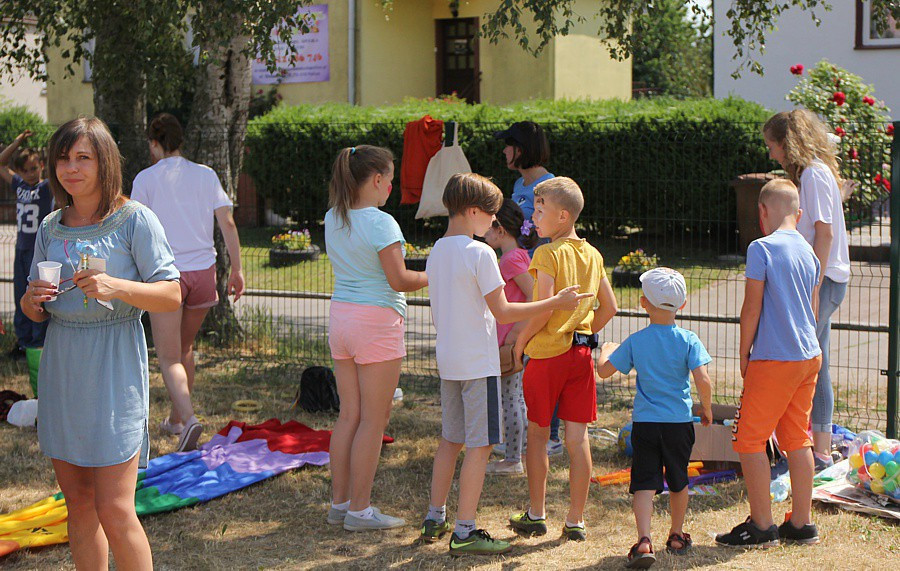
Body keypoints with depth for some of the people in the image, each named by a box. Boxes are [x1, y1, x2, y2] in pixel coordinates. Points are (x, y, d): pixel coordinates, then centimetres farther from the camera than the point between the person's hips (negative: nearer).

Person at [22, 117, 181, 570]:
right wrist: (32, 300, -6)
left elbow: (172, 295, -8)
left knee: (113, 511, -8)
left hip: (114, 367, -5)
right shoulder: (50, 228, 12)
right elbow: (35, 312, 18)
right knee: (78, 504, 10)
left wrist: (117, 287, -24)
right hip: (61, 367, 6)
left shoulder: (135, 220, -4)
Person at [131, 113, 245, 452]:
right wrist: (236, 269, 6)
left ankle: (189, 419, -24)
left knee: (169, 358, -3)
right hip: (204, 271, 4)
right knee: (185, 348, 20)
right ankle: (175, 420, 30)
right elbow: (227, 223, 2)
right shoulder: (206, 175, 7)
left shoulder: (146, 179, -1)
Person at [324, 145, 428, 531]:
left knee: (349, 415, 13)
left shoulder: (332, 219, 8)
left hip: (340, 316, 8)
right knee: (373, 419, 1)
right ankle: (359, 509, 5)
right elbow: (398, 280, -15)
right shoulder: (381, 223, -15)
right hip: (377, 320, -8)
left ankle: (339, 502, 18)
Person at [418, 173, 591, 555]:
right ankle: (464, 533, -2)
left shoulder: (436, 252, 8)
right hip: (478, 362, -8)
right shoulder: (480, 254, -16)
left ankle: (435, 518, 25)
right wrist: (555, 303, -13)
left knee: (451, 440, 18)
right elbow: (502, 312, -16)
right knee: (479, 445, -3)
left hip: (448, 361, 8)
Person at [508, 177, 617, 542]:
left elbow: (544, 308, -19)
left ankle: (536, 515, 16)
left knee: (537, 435, 9)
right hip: (581, 353, 5)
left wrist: (520, 341, -6)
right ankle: (575, 521, 9)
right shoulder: (592, 255, 8)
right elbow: (609, 308, 12)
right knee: (578, 438, 5)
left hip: (547, 352, -5)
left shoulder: (548, 254, -12)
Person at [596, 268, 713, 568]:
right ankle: (677, 536, 32)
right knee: (678, 480, 18)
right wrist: (706, 408, 3)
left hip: (645, 422, -1)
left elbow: (604, 370, 0)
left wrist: (606, 350, 21)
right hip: (679, 422, 1)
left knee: (644, 483, -2)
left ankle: (644, 540, -20)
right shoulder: (688, 340, -6)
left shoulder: (635, 341, -4)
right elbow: (703, 380, -14)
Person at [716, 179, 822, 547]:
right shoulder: (809, 251, 10)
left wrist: (744, 355, 0)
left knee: (749, 438, 0)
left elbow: (752, 308, -11)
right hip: (809, 356, 8)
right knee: (796, 438, 13)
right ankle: (801, 524, 18)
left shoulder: (761, 248, -11)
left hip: (774, 360, -7)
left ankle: (762, 527, 1)